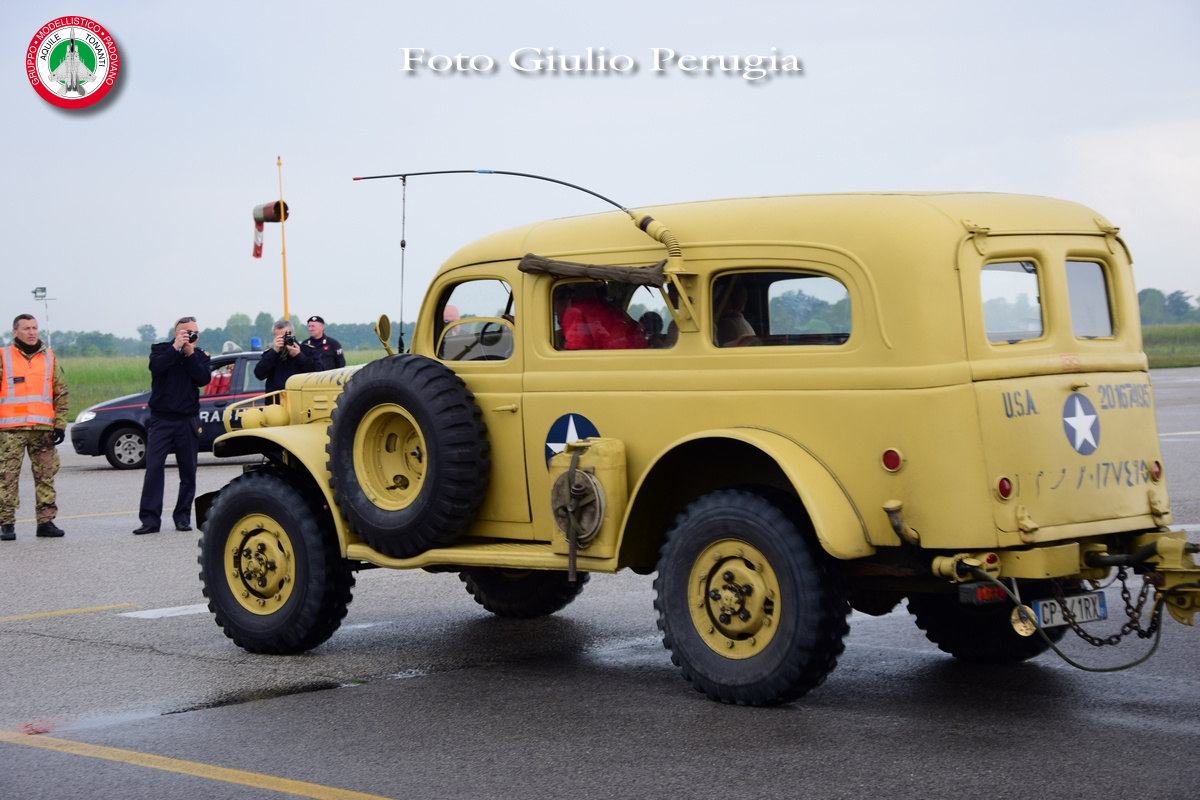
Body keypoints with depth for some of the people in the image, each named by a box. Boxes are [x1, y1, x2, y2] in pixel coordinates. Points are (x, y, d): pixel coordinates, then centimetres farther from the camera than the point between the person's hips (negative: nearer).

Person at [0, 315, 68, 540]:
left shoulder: (49, 358, 13)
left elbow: (61, 393, 14)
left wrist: (60, 424, 7)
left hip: (43, 428, 2)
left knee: (46, 476, 1)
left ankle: (46, 521, 7)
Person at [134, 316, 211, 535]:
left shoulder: (199, 356, 10)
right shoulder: (161, 350, 5)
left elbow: (204, 379, -8)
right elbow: (156, 366, -16)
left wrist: (190, 354, -11)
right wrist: (175, 348, -16)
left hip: (188, 421, 2)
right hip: (161, 419, -2)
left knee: (188, 470, 3)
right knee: (154, 467, -10)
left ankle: (183, 516, 12)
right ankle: (150, 519, -12)